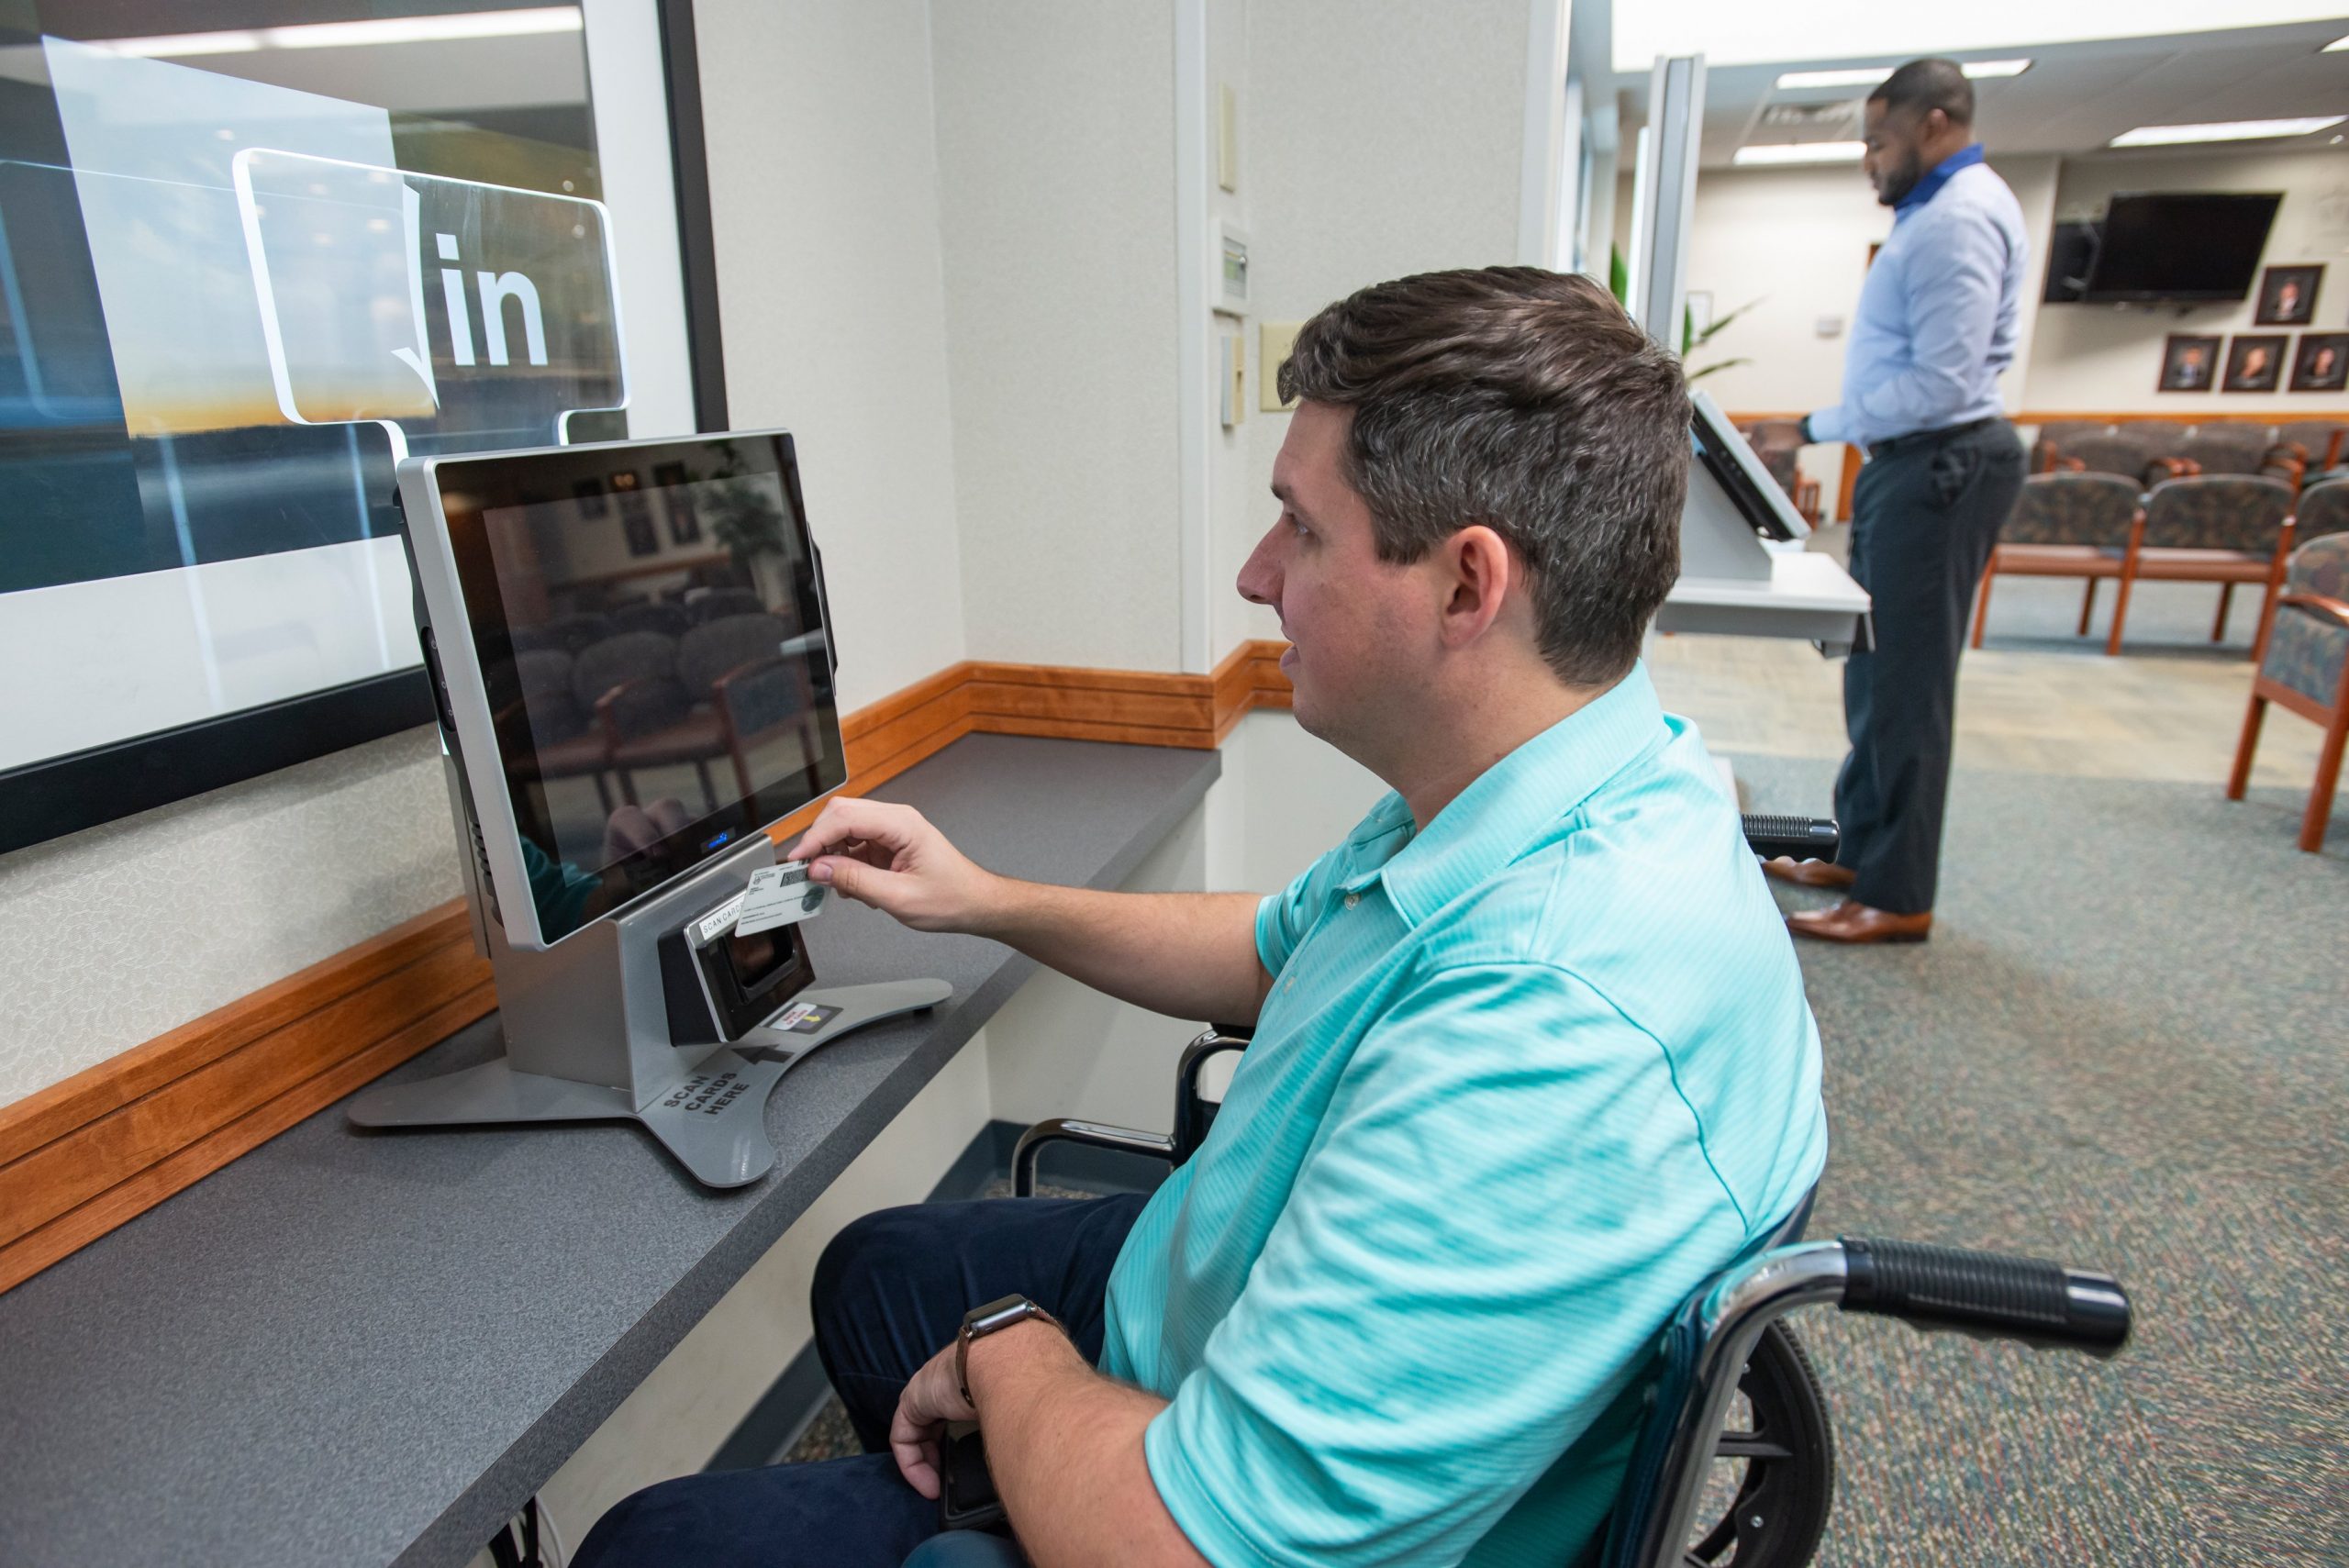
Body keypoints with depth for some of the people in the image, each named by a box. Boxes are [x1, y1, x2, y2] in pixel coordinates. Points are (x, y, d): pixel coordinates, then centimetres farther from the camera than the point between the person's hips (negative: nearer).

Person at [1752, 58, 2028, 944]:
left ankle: (1898, 900, 1)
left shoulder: (1958, 218, -14)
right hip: (1913, 465, 11)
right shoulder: (1942, 212, 19)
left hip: (1939, 467, -11)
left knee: (1905, 681, -7)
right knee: (1877, 670, 13)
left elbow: (1941, 380, -22)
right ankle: (1864, 854, 24)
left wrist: (1817, 429, -17)